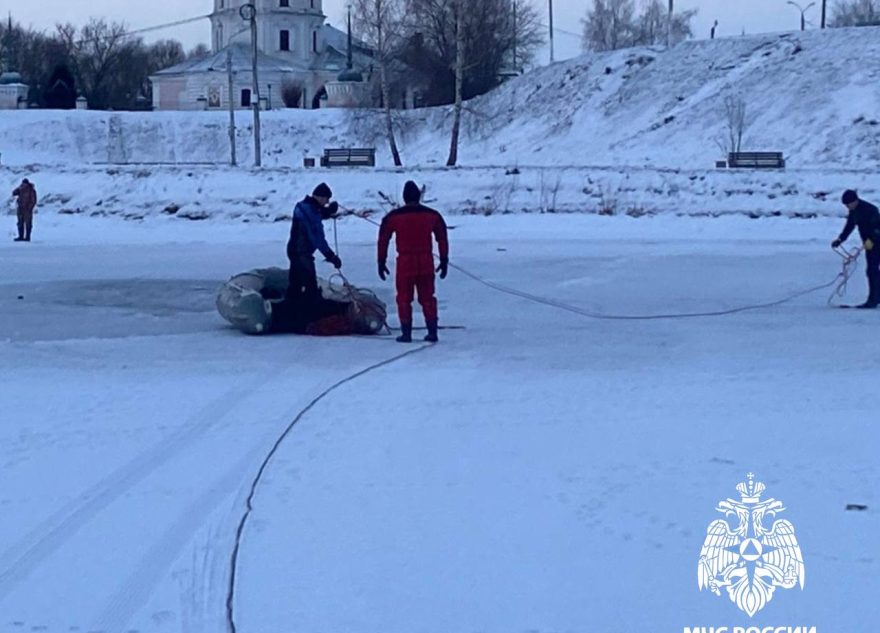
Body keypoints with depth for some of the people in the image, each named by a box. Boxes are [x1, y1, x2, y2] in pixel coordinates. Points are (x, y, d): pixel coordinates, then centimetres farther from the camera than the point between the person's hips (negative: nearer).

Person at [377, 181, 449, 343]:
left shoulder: (393, 217, -2)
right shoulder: (432, 215, 5)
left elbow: (383, 240, 1)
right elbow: (442, 239, 9)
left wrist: (381, 262, 7)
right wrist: (444, 261, 16)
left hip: (405, 263, -2)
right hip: (426, 263, 2)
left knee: (404, 299, 7)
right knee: (427, 298, 12)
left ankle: (406, 333, 4)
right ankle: (432, 332, 9)